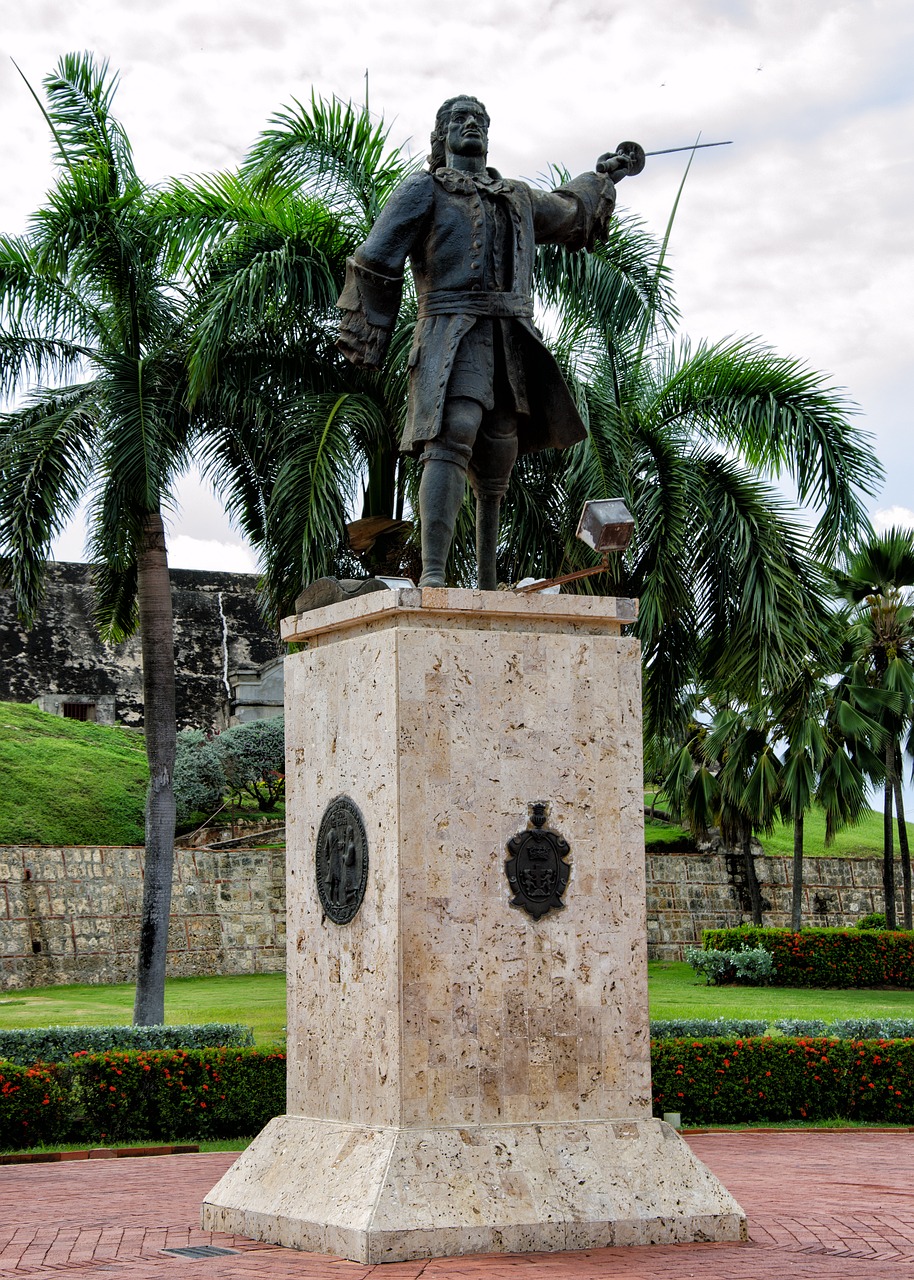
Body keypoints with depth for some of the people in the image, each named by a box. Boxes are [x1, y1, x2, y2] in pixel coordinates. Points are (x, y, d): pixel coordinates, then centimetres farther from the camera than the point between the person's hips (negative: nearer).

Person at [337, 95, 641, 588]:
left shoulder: (519, 200, 27)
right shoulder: (424, 190, 10)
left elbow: (569, 212, 48)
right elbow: (375, 261, 6)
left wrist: (606, 175, 60)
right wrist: (366, 344, 3)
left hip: (512, 342, 6)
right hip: (453, 332, -6)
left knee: (494, 470, 7)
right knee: (451, 439, -27)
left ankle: (488, 588, 14)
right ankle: (433, 575, -39)